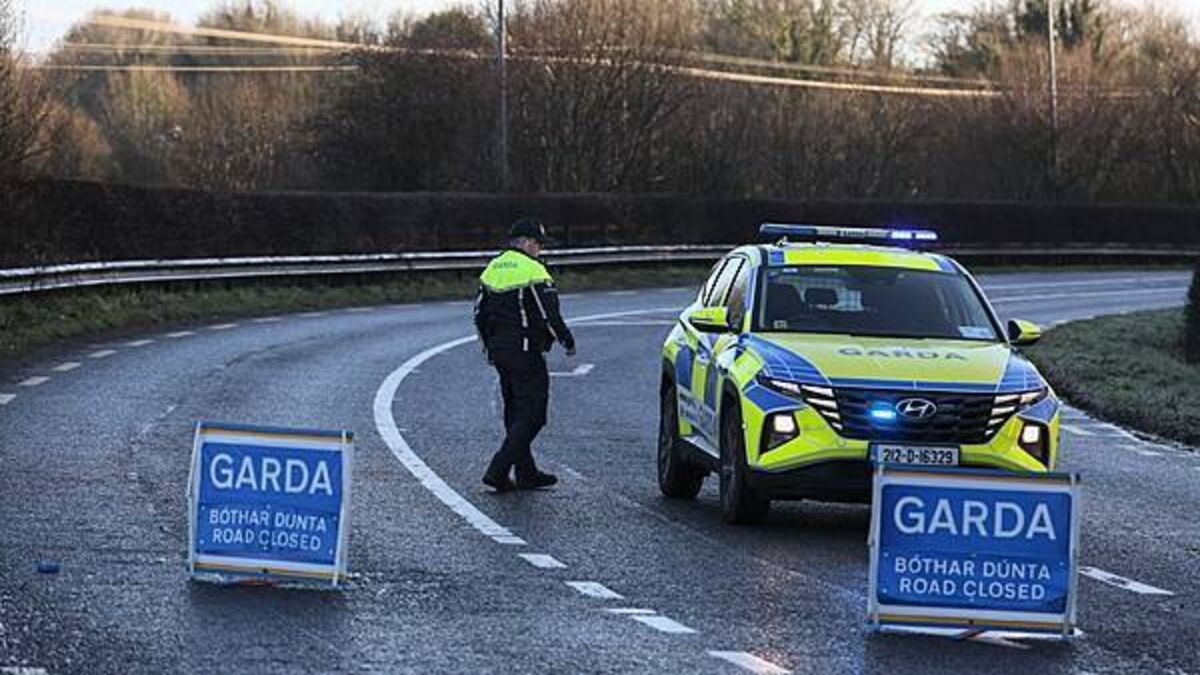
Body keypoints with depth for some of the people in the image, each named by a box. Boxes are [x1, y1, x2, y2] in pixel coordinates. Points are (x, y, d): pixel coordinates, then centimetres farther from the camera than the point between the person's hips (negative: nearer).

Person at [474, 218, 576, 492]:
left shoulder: (492, 269, 11)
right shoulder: (533, 270, -14)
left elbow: (480, 313, 16)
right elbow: (549, 314, -16)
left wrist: (489, 346, 26)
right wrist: (567, 341, -2)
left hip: (499, 352, 9)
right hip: (526, 353, -9)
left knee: (515, 413, 16)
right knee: (531, 415, -4)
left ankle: (526, 474, 21)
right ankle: (498, 470, -12)